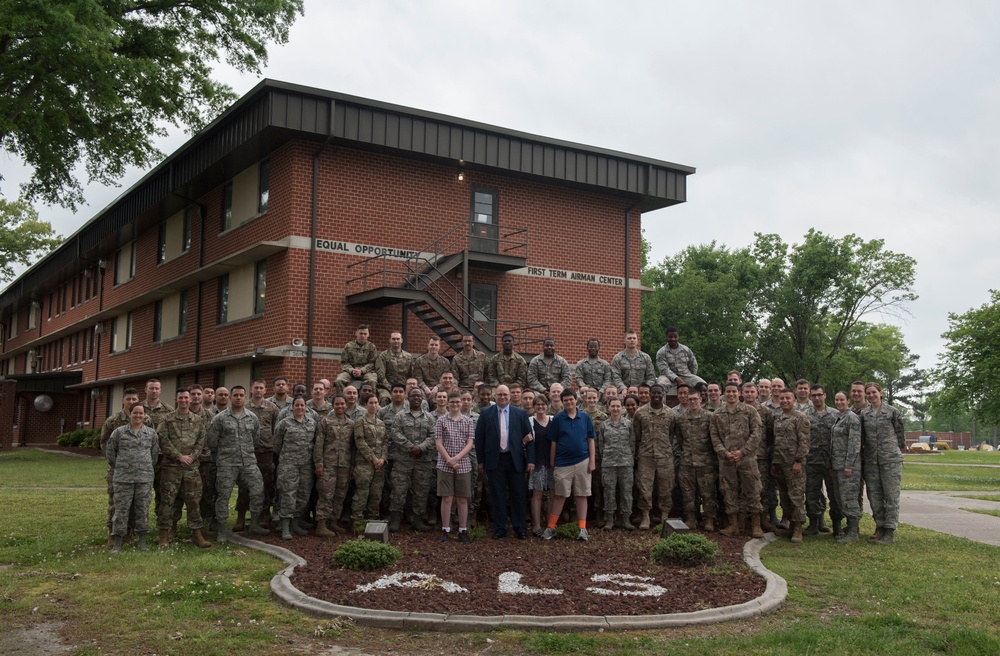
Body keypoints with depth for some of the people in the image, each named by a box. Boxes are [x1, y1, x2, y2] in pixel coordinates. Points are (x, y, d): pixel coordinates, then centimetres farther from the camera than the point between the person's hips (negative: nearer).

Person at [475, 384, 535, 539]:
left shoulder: (521, 414, 4)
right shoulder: (485, 413, 3)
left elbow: (529, 437, 3)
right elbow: (479, 438, 3)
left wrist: (530, 460, -3)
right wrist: (481, 461, 0)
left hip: (515, 460, 0)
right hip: (495, 460, 0)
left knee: (518, 495, 5)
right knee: (497, 496, 5)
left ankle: (520, 529, 16)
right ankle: (500, 529, 15)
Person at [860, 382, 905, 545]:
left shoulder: (892, 412, -1)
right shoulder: (863, 414, 7)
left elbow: (900, 433, 6)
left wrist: (897, 451, 8)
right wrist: (863, 455, 9)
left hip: (891, 459, -3)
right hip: (871, 461, 4)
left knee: (891, 495, -4)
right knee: (874, 495, 7)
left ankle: (890, 531, -1)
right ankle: (880, 527, 18)